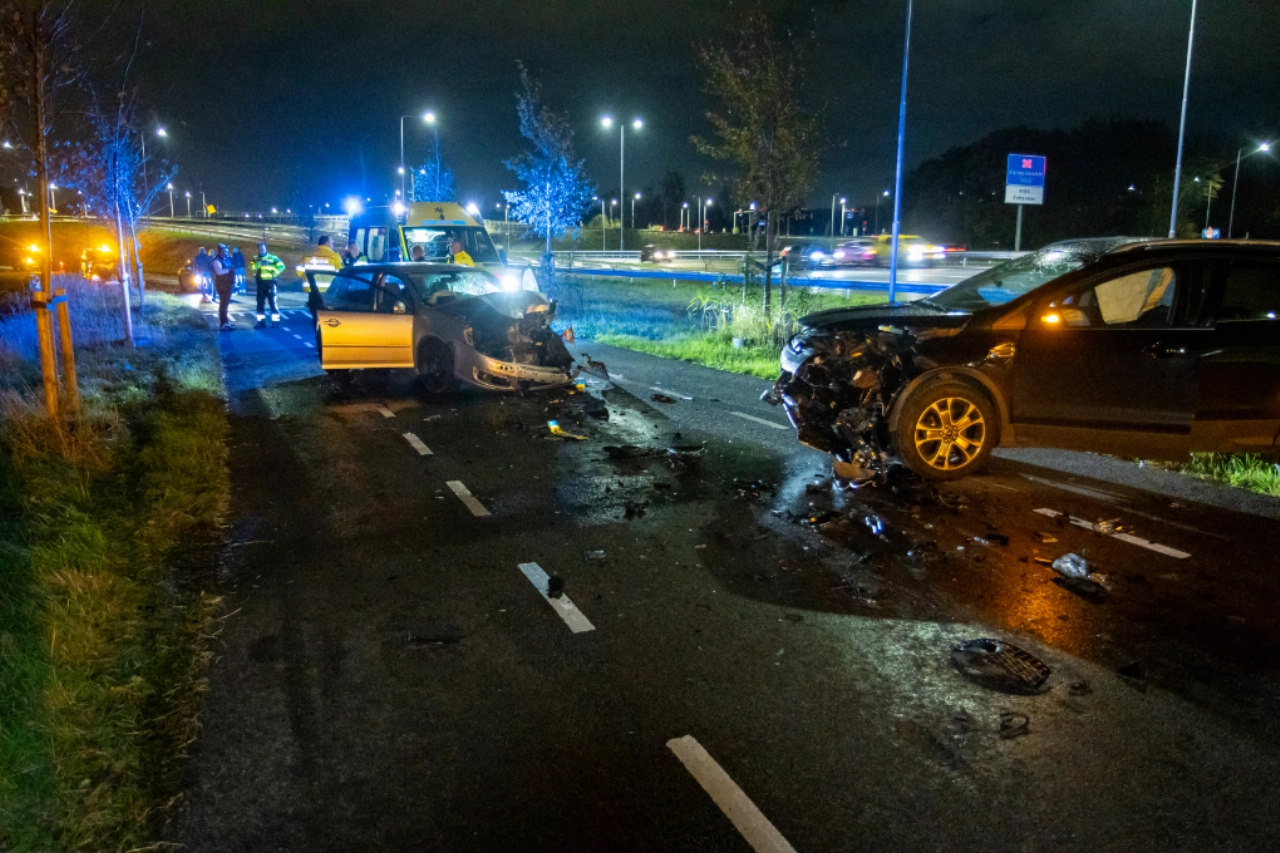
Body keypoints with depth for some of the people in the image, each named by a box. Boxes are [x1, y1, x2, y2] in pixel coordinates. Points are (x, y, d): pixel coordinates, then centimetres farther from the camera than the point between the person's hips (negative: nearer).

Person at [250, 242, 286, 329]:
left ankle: (275, 320, -2)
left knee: (272, 302, -7)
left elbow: (281, 266, -8)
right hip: (260, 284, 4)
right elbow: (251, 267, -3)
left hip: (270, 283, -4)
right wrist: (259, 262, -18)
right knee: (260, 303, 5)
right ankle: (261, 321, 11)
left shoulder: (272, 258, 1)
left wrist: (274, 274, -14)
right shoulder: (256, 259, 13)